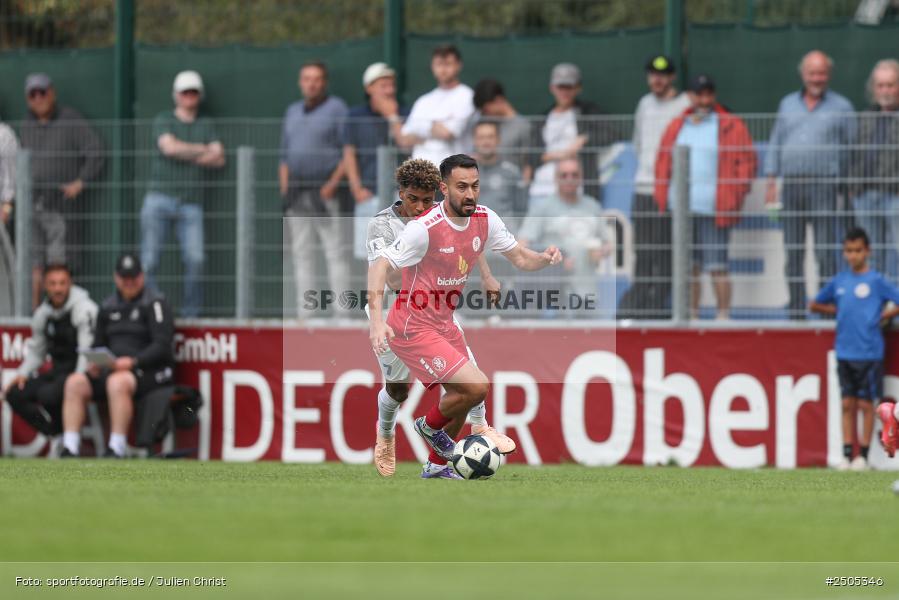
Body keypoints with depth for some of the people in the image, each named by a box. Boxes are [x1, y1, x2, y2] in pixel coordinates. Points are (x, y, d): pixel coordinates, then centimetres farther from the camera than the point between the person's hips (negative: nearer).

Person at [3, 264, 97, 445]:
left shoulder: (84, 308, -14)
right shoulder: (42, 313, 10)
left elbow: (88, 349, -21)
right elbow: (36, 350, 21)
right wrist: (23, 373, 4)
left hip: (79, 372, -8)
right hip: (57, 371, 8)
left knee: (47, 395, -33)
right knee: (15, 394, -8)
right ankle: (57, 436, -6)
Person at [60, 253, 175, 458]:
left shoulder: (155, 303, -2)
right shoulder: (108, 307, 18)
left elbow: (162, 347, -12)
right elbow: (98, 344, 22)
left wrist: (133, 362, -25)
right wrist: (94, 363, -1)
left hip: (151, 370, -7)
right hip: (112, 369, 7)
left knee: (117, 382, -37)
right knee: (75, 383, -15)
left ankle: (116, 450, -38)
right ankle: (70, 450, -22)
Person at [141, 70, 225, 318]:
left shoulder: (206, 125, 18)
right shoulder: (163, 120, 11)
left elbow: (219, 160, 6)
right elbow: (169, 147, -8)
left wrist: (186, 155, -3)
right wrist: (202, 151, 2)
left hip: (191, 202, 1)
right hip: (159, 197, -1)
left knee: (195, 259, -14)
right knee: (149, 260, -8)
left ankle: (191, 314, -5)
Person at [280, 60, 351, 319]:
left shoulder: (336, 108, 1)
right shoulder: (293, 112, 19)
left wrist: (333, 183, -15)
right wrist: (284, 190, 10)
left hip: (324, 190, -6)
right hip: (296, 191, 6)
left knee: (335, 252, -9)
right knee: (301, 253, 6)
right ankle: (304, 313, 7)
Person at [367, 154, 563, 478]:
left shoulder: (485, 220, -3)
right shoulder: (424, 229, -25)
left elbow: (519, 256, 7)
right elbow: (380, 266, -27)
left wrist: (544, 258, -17)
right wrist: (376, 319, -40)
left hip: (443, 324, 8)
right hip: (414, 329, -8)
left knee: (463, 396, 20)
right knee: (477, 387, -17)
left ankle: (436, 465, 40)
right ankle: (431, 425, 12)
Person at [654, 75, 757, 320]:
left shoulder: (732, 127, 2)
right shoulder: (676, 127, 16)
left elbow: (745, 163, -1)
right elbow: (663, 164, 17)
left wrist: (733, 201, -9)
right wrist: (663, 199, 7)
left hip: (714, 211, -5)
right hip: (682, 211, 5)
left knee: (717, 267, -6)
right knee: (689, 266, 8)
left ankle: (723, 315, -1)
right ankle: (691, 316, 14)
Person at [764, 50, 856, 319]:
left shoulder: (841, 107, 6)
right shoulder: (788, 104, 15)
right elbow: (775, 144, 17)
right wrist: (771, 183, 9)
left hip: (824, 184, -4)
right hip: (791, 184, 4)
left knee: (825, 251, -9)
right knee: (793, 252, 4)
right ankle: (796, 312, 8)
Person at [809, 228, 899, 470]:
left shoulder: (877, 281, -5)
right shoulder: (839, 281, 8)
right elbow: (814, 305, 20)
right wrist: (839, 310, 9)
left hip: (868, 352, -4)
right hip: (844, 351, 4)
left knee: (866, 404, 2)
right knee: (847, 404, 7)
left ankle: (863, 455, 7)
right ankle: (846, 455, 9)